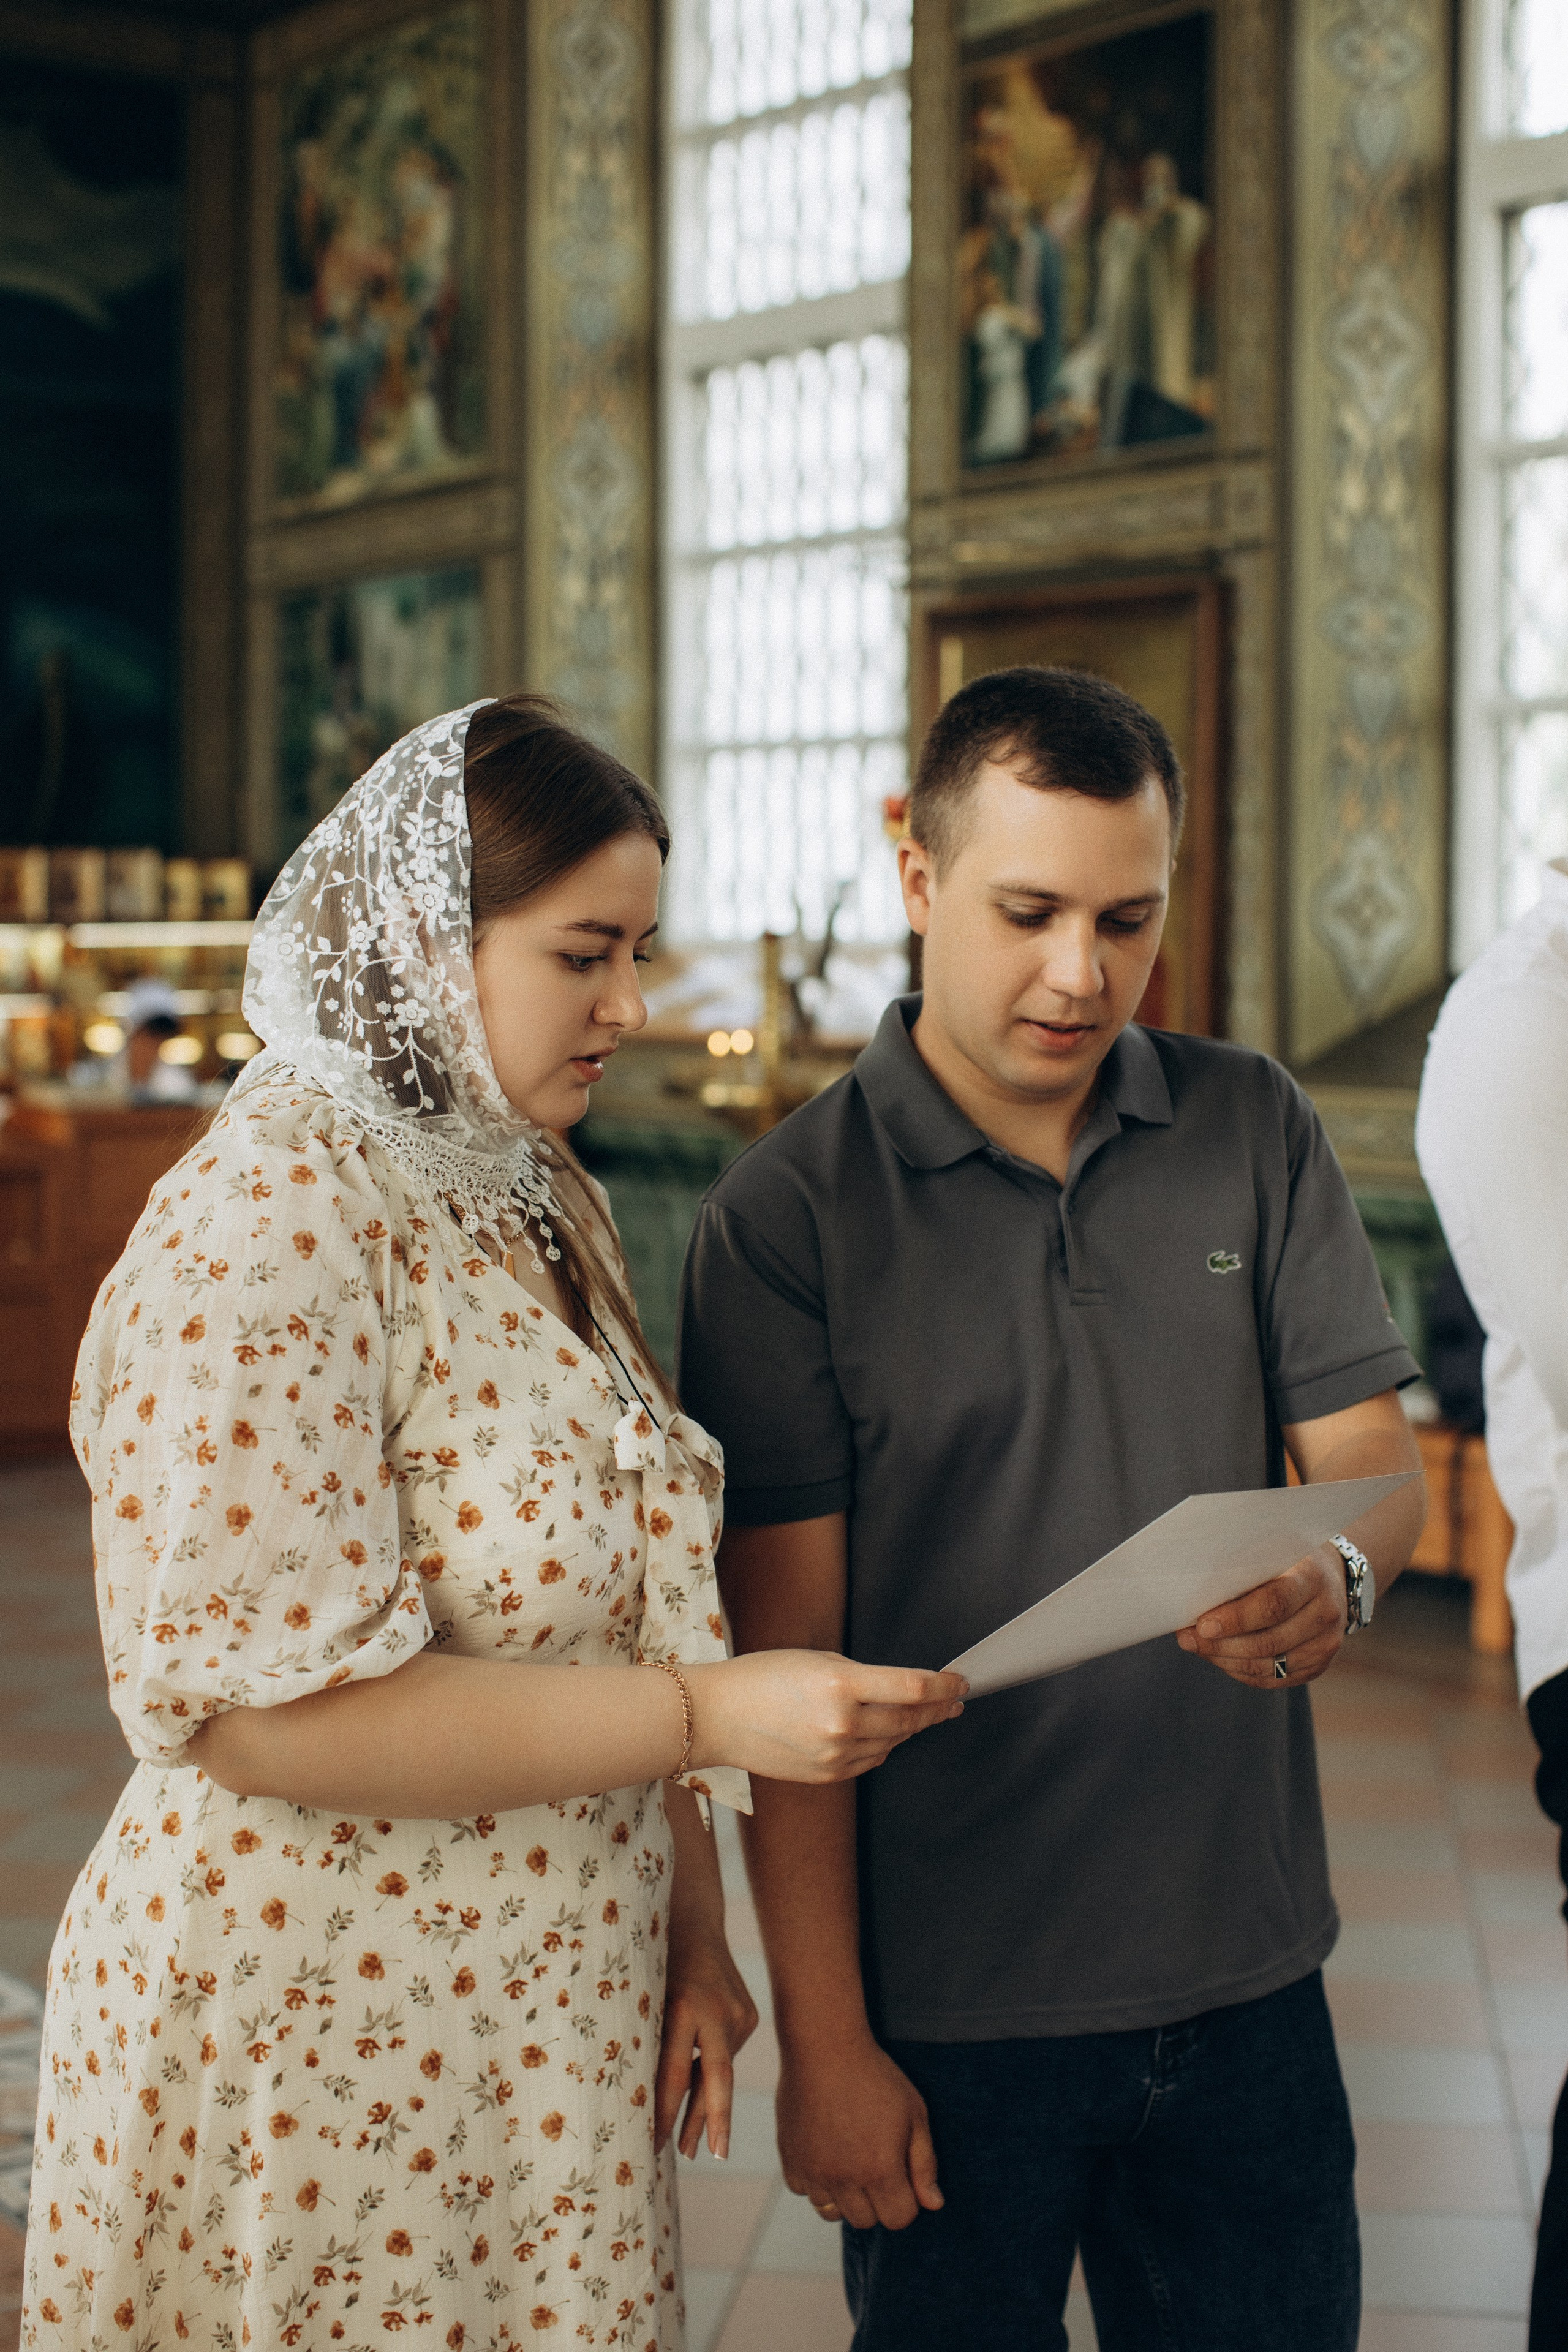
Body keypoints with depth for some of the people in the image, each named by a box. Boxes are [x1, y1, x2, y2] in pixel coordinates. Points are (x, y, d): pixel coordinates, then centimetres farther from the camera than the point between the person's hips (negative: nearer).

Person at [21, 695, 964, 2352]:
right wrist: (707, 1714, -24)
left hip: (551, 2022, 8)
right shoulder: (264, 1235, -20)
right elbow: (266, 1705, -25)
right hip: (330, 2066, -8)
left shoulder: (536, 1205, 9)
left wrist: (690, 1934, 13)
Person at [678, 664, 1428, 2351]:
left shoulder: (1253, 1134, 3)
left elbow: (1374, 1459, 4)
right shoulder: (785, 1216, -8)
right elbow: (785, 1655, -9)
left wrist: (1338, 1573, -21)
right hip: (944, 2008, -3)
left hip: (1244, 1974, 3)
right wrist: (822, 2039, -11)